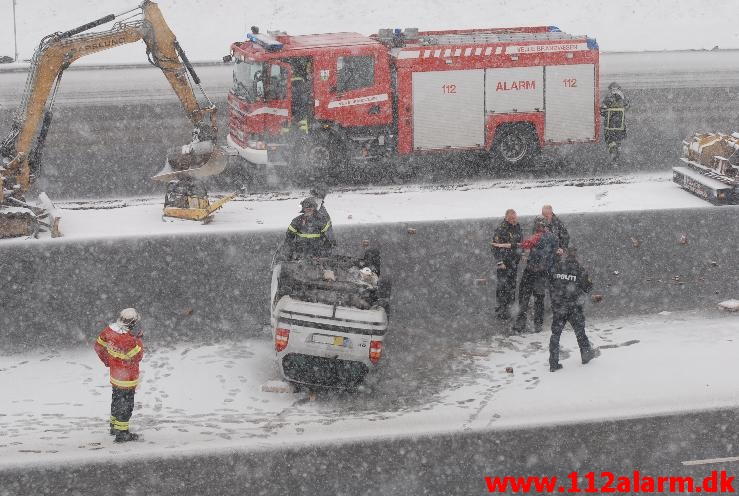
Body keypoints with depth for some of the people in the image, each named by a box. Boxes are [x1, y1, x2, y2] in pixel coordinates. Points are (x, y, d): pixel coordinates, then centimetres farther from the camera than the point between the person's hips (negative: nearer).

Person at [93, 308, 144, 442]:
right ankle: (121, 434, 13)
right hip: (127, 378, -8)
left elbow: (98, 345, 6)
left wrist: (106, 360, 18)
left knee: (117, 399, 25)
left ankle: (114, 426, 41)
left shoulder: (109, 330, -8)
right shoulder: (128, 340, -32)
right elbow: (137, 356, -19)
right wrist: (138, 339, -12)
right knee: (126, 405, 5)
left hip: (115, 374, 8)